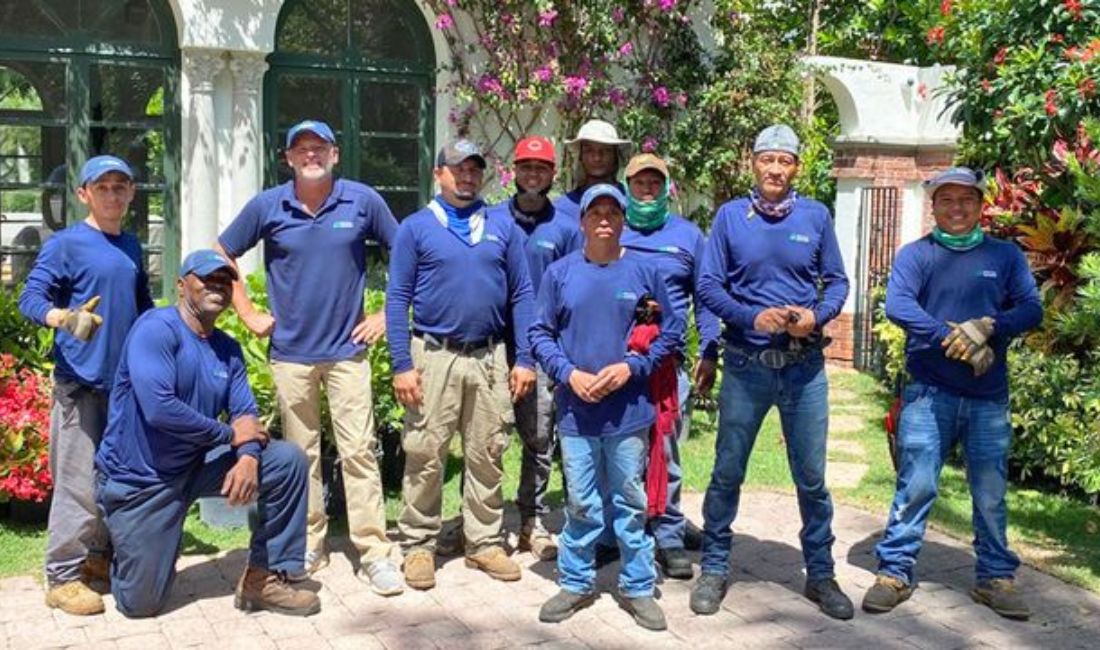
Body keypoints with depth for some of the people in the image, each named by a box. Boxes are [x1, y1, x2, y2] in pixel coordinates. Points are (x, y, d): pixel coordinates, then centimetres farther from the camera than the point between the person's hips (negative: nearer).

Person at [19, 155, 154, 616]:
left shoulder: (131, 247, 13)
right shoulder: (65, 244, -7)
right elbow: (30, 298, -14)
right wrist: (62, 317, -33)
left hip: (126, 380, 7)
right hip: (81, 382, -7)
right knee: (79, 484, -6)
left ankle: (102, 558, 29)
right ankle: (62, 578, 5)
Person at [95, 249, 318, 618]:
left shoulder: (228, 349, 4)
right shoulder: (156, 329, -19)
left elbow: (246, 413, -1)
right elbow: (159, 409, -31)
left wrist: (248, 457, -24)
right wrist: (231, 434, -20)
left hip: (194, 465, 6)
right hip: (138, 480, -6)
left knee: (288, 460, -9)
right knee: (141, 603, -2)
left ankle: (264, 577, 0)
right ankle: (122, 549, 33)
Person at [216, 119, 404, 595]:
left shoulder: (363, 201, -2)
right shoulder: (267, 207, 0)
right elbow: (220, 256, 11)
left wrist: (387, 315, 1)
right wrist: (248, 314, 4)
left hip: (347, 349, -1)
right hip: (291, 352, 1)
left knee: (358, 451, -2)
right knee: (301, 454, 11)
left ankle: (375, 553, 4)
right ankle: (308, 547, 24)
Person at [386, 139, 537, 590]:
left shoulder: (503, 227, 10)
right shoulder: (416, 228, 3)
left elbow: (521, 295, 8)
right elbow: (397, 299, -1)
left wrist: (524, 359, 2)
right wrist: (402, 364, -9)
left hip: (490, 357, 3)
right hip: (434, 355, -2)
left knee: (487, 455, 9)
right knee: (425, 455, 0)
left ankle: (485, 543, 20)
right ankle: (419, 545, 13)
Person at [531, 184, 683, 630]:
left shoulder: (644, 271, -1)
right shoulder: (560, 273, 1)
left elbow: (670, 331, 3)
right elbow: (540, 334, 4)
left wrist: (631, 367, -9)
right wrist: (569, 374, -10)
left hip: (628, 408, 0)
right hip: (576, 409, 1)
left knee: (631, 502, 9)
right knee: (580, 503, 10)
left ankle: (638, 587, 22)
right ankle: (576, 582, 25)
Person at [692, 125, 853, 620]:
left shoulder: (816, 217, 4)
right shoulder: (730, 216, 1)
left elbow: (837, 282, 7)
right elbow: (708, 286, -2)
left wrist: (817, 316, -13)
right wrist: (752, 317, -17)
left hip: (805, 366, 1)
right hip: (745, 365, -1)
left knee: (812, 477, 8)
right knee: (727, 473, 8)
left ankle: (820, 574, 24)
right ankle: (714, 569, 23)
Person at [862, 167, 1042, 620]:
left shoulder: (1006, 255, 10)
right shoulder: (916, 254, 3)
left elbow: (1031, 310, -1)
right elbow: (896, 304, -12)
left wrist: (988, 328, -19)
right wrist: (950, 336, -22)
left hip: (989, 398, 2)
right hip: (929, 394, -2)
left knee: (991, 493, 9)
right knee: (915, 486, -1)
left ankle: (996, 578, 23)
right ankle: (895, 572, 10)